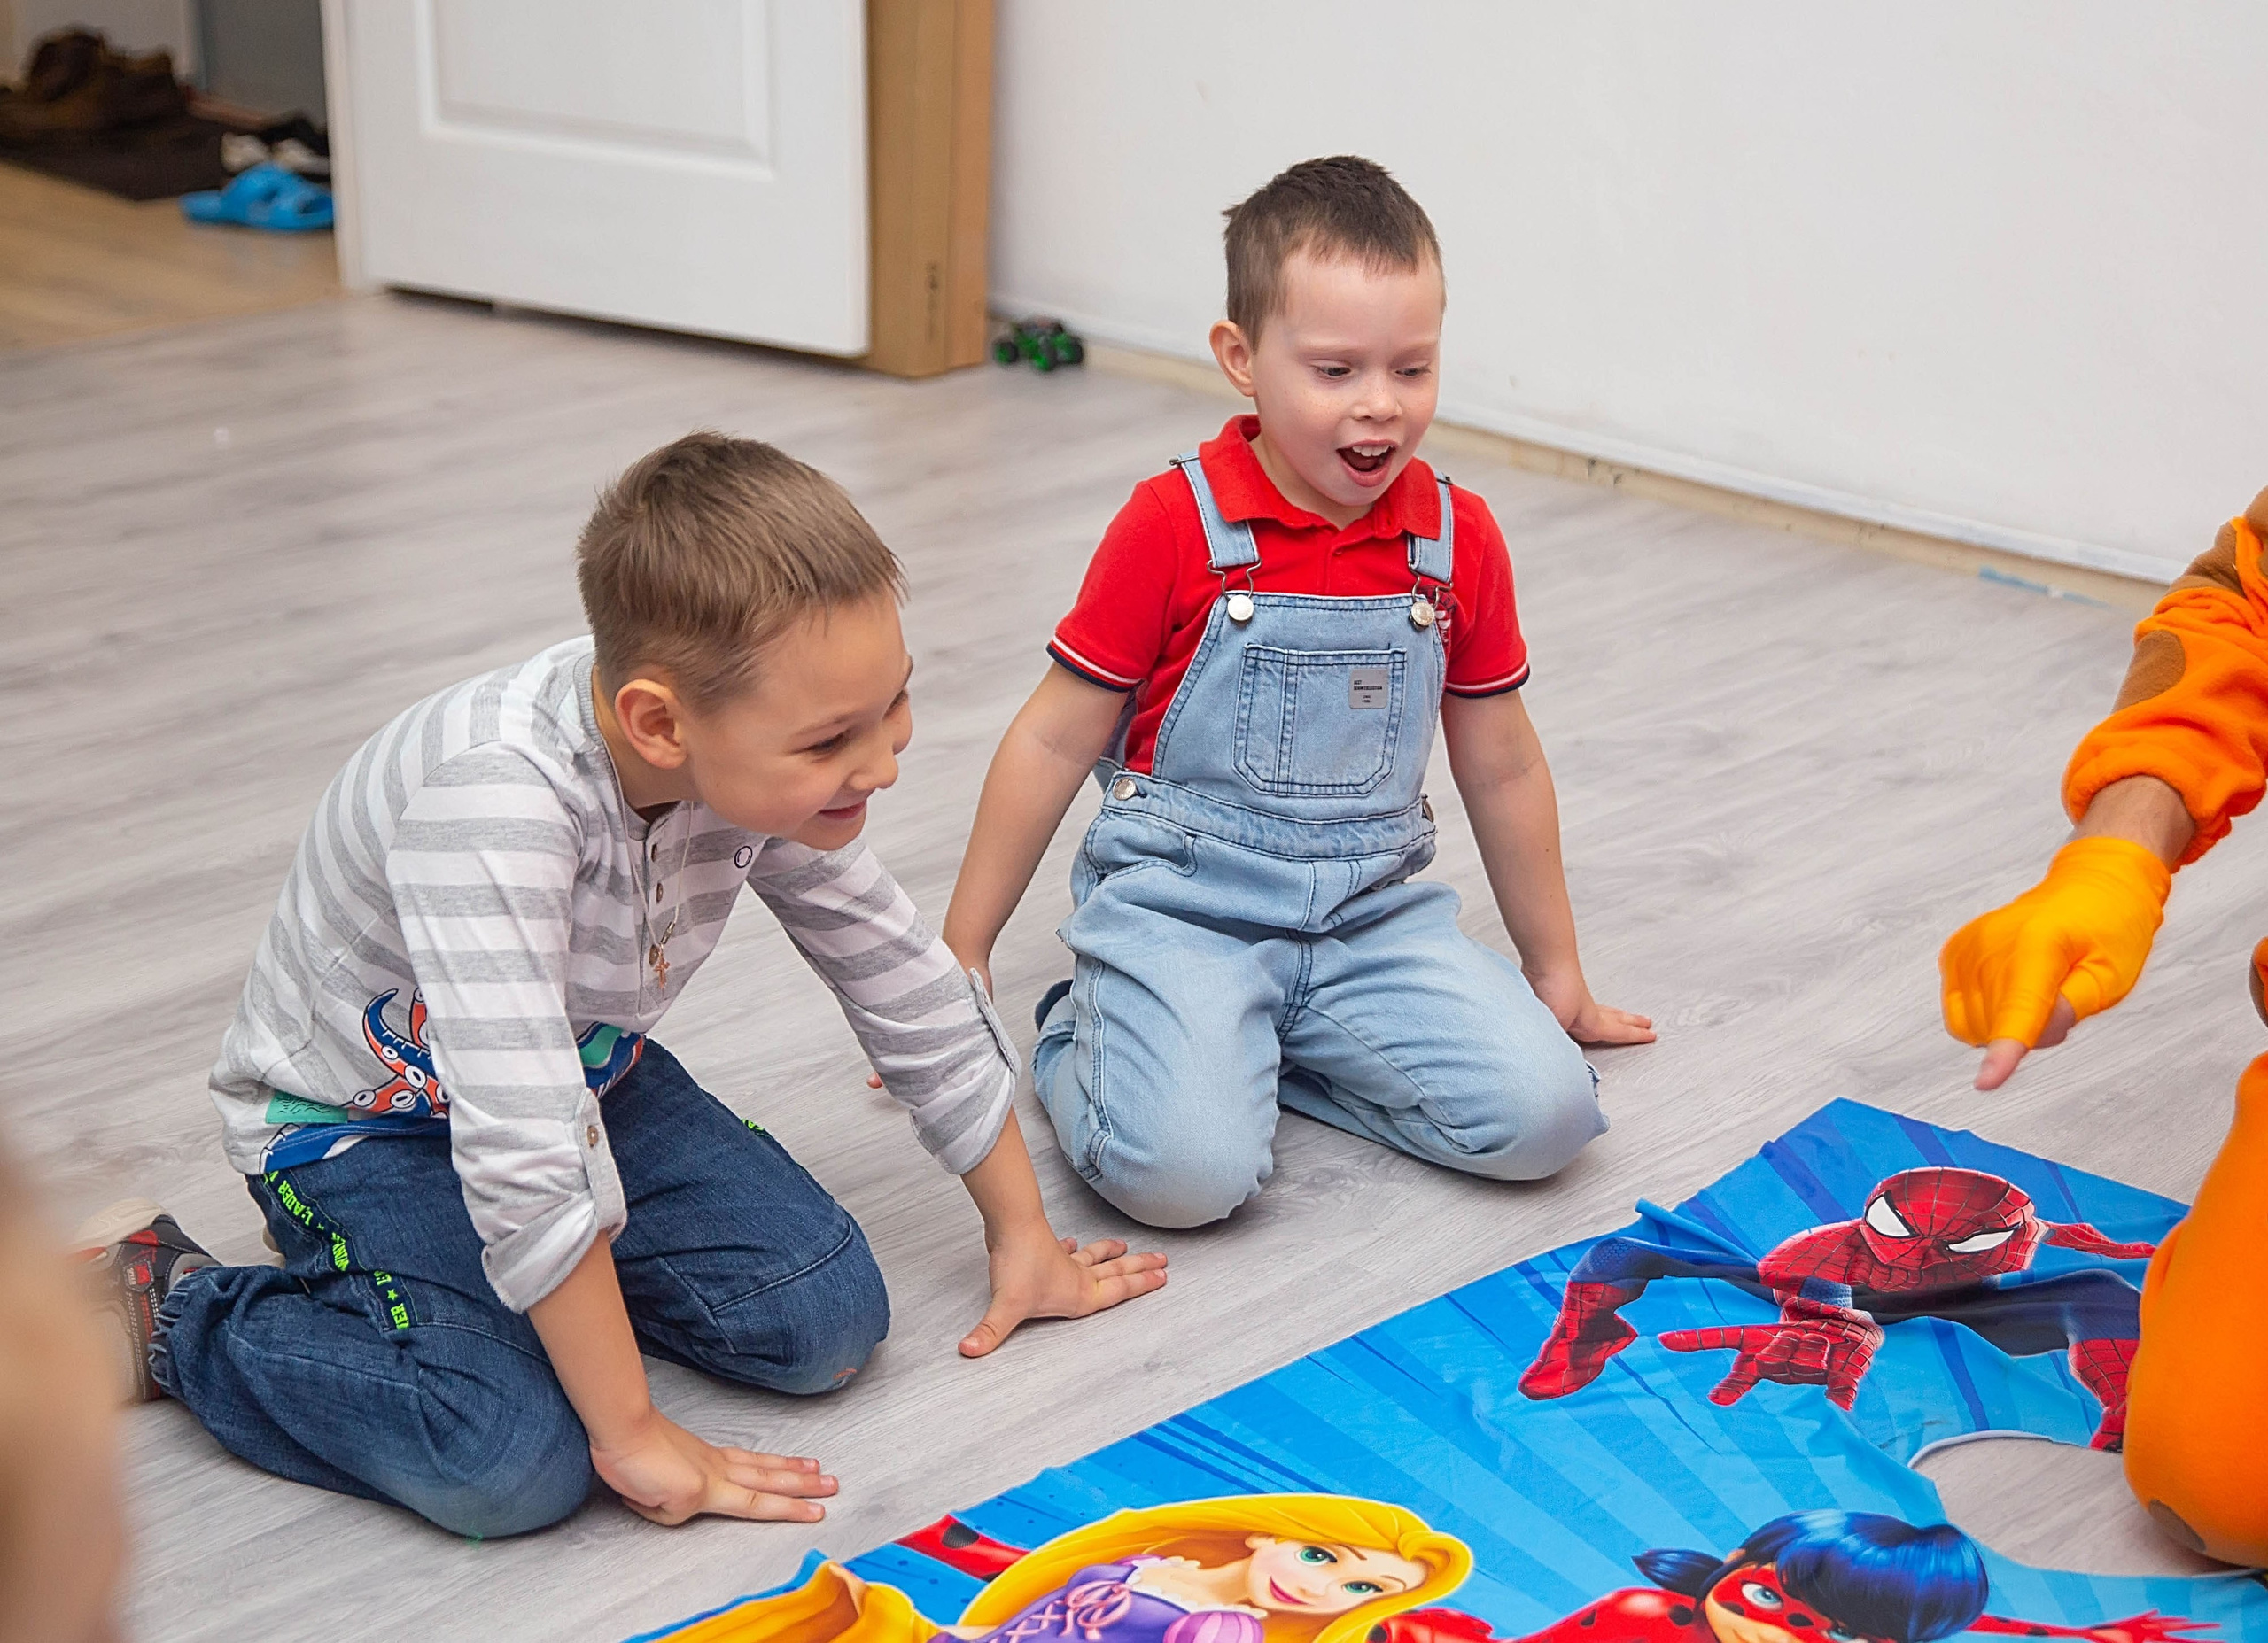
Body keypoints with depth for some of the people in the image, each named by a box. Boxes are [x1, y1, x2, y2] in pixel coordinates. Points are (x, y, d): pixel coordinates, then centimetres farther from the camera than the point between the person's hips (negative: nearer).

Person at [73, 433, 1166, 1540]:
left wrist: (1023, 1235, 6)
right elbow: (524, 1153, -41)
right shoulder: (495, 795, -40)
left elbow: (906, 983, -1)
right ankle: (162, 1305, -3)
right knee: (513, 1462, -27)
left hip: (587, 1070, 7)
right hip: (359, 1116, -6)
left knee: (829, 1319, -11)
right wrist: (633, 1435, -34)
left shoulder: (769, 761, -17)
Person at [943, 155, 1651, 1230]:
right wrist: (959, 961, 1)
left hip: (1374, 916, 4)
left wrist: (1555, 975, 22)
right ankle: (1086, 1034, 7)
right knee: (1188, 1171, -28)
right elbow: (1055, 742, -2)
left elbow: (1501, 769, 15)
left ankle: (1270, 1049, 5)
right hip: (1180, 907, -4)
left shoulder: (1461, 540, 3)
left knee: (1544, 1115, -15)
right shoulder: (1174, 527, -8)